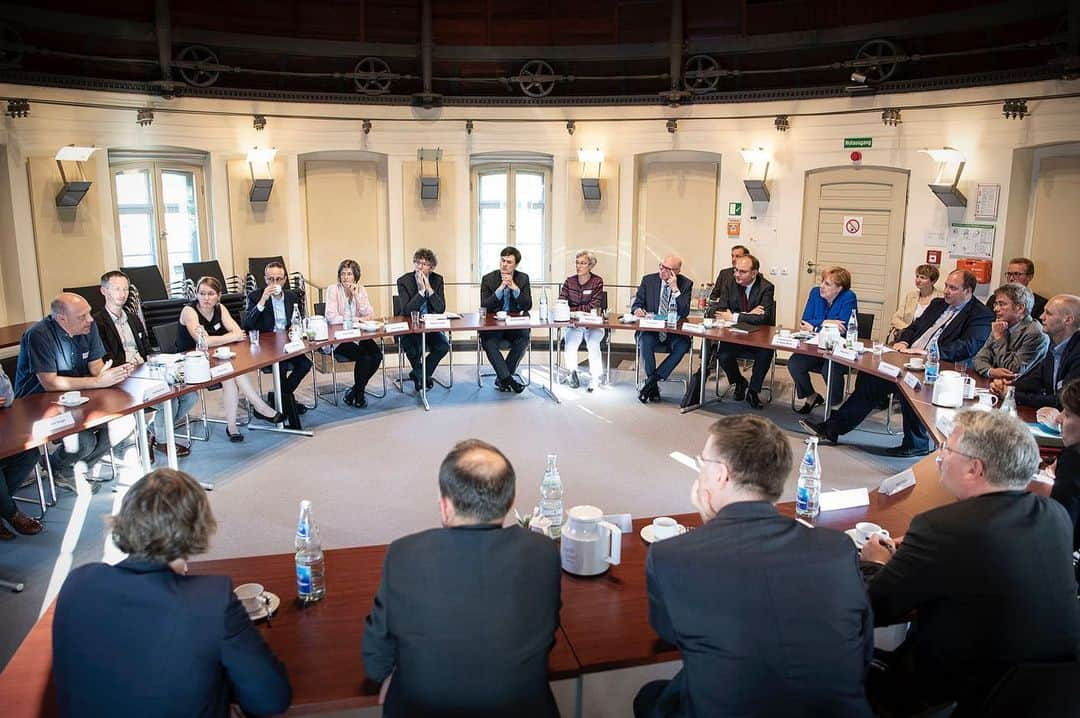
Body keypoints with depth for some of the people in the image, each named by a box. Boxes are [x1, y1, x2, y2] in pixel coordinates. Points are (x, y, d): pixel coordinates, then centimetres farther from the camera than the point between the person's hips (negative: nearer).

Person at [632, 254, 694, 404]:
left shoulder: (686, 284, 2)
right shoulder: (648, 280, 5)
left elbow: (685, 313, -9)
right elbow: (636, 303, 8)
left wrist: (675, 288, -16)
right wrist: (638, 309, -17)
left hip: (674, 332, 0)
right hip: (650, 329, 0)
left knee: (683, 345, -31)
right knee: (645, 341, -33)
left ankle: (652, 379, -25)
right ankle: (653, 386, -21)